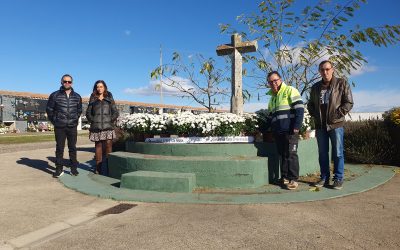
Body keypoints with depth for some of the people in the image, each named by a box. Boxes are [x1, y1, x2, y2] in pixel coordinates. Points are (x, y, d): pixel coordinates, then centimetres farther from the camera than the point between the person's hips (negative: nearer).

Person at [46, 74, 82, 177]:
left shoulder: (77, 97, 7)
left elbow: (79, 110, 18)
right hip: (59, 127, -1)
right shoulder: (55, 95, 0)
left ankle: (74, 168, 15)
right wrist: (54, 121, 4)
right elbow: (49, 110, 5)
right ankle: (59, 169, 11)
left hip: (72, 127, 2)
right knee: (59, 148, 3)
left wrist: (75, 120, 10)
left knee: (72, 148, 7)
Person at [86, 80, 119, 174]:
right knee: (98, 146, 4)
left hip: (108, 127, -1)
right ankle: (98, 167, 10)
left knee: (108, 146, -7)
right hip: (96, 127, 1)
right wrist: (92, 121, 2)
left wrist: (111, 120, -2)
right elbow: (88, 112, 13)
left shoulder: (109, 99, 10)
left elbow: (115, 112, 8)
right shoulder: (93, 99, 13)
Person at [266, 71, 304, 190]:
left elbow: (300, 109, -11)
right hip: (278, 132, 7)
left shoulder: (290, 90, -1)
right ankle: (284, 177, 17)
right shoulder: (272, 97, 22)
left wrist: (296, 127, -17)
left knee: (291, 154, -6)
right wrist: (272, 129, 14)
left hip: (290, 131, -7)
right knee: (282, 155, 10)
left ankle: (293, 179, 0)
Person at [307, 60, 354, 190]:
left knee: (338, 153, 0)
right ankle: (324, 178, 19)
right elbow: (310, 104, 20)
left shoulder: (342, 83, 0)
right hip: (320, 125, 4)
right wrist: (315, 115, 4)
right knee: (322, 153, 9)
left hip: (336, 124, -4)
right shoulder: (315, 87, 12)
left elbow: (348, 102, -3)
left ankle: (338, 179, 10)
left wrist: (337, 115, -11)